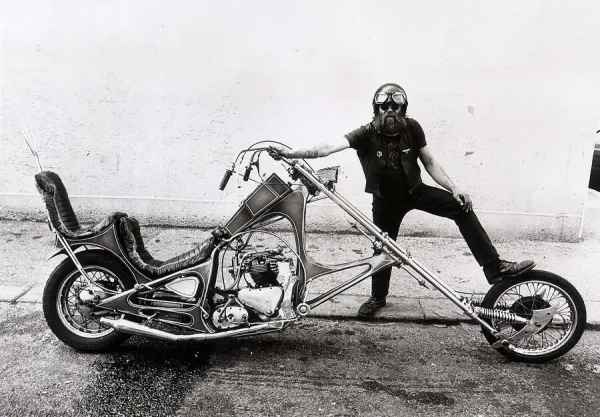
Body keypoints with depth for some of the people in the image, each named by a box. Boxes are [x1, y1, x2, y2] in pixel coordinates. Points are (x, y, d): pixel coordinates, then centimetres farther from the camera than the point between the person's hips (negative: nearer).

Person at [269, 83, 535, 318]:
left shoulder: (412, 128, -14)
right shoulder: (367, 134, -22)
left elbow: (430, 163, -5)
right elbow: (330, 146, -36)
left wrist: (454, 188, -15)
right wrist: (292, 153, -49)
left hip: (414, 190, 2)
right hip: (385, 199, -1)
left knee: (462, 207, -15)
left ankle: (494, 267, -10)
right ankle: (378, 297, 35)